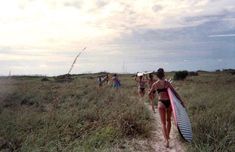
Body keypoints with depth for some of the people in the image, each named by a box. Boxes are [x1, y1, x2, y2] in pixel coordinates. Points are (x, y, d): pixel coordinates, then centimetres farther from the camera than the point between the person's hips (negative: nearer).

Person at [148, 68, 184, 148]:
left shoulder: (155, 84, 0)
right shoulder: (167, 83, -1)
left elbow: (149, 93, 12)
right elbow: (175, 92, -4)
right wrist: (181, 101, 0)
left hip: (161, 103, -1)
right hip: (169, 102, 1)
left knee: (163, 123, 5)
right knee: (168, 120, 24)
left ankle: (166, 140, -9)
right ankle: (168, 136, 39)